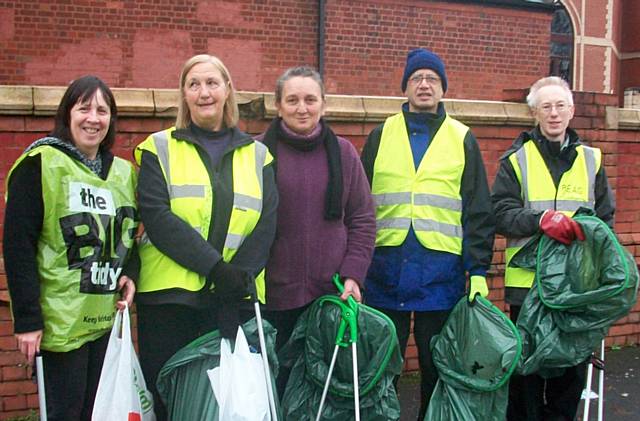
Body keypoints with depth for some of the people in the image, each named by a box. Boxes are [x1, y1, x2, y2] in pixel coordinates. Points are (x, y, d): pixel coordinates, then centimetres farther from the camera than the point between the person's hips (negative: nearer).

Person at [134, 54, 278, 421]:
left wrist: (239, 274, -15)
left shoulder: (256, 154, 12)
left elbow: (267, 222, 1)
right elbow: (157, 218, -9)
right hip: (169, 295, -1)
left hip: (236, 300, 2)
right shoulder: (159, 149, 5)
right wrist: (215, 267, -18)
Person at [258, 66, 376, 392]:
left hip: (331, 293, 2)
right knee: (276, 385, 5)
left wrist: (353, 275, 0)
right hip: (273, 295, -2)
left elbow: (362, 219, 10)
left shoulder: (342, 151, 8)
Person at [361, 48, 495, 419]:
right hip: (386, 267, 1)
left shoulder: (462, 139, 7)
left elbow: (479, 211, 4)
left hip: (441, 271, 0)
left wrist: (479, 269, -3)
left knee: (437, 365, 9)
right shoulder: (381, 136, 9)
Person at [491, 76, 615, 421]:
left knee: (571, 364, 9)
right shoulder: (516, 159, 4)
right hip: (528, 279, -3)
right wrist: (542, 220, -22)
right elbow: (500, 214, -6)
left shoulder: (590, 160, 13)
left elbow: (606, 217, 14)